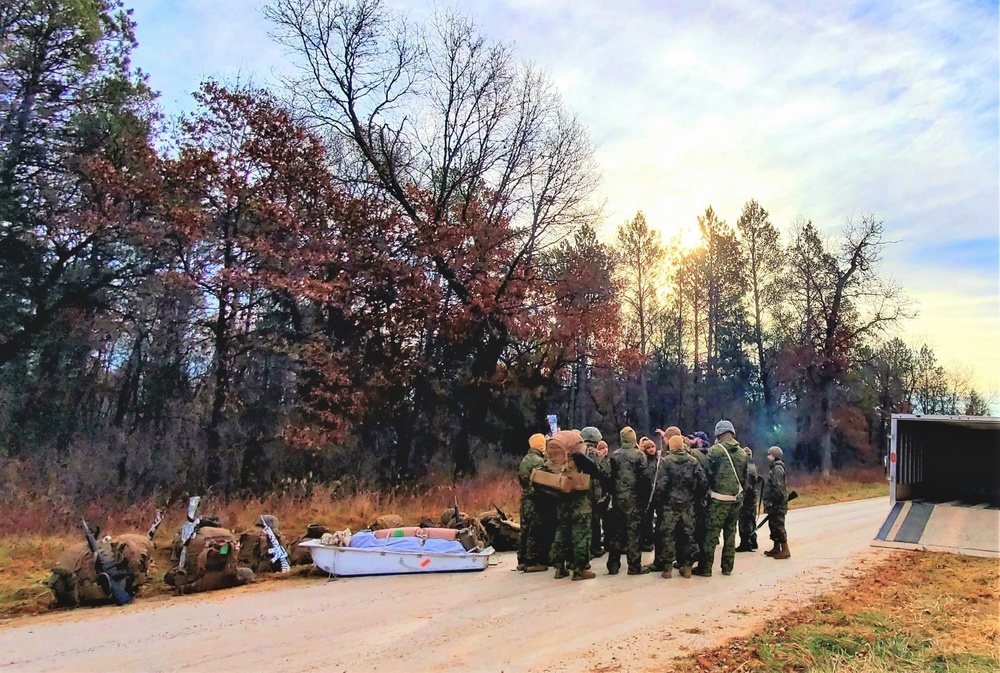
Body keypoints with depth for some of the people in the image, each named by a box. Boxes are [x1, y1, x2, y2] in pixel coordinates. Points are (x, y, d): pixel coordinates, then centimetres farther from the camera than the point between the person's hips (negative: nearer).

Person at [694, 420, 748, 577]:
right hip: (736, 499, 5)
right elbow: (745, 477, 14)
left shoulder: (715, 450, -11)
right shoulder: (742, 453, 6)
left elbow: (709, 474, -9)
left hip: (719, 499, -5)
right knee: (730, 533, 14)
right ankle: (727, 567, 19)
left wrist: (709, 491, 8)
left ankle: (705, 568, 4)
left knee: (711, 533, 0)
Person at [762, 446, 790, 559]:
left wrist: (772, 503, -20)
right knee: (773, 525, 14)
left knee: (778, 526, -6)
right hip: (774, 504, 10)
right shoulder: (774, 468, 15)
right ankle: (776, 548, 22)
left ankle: (785, 550, -1)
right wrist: (769, 503, 19)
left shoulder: (777, 469, -16)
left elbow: (778, 488, -22)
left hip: (777, 504, -10)